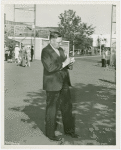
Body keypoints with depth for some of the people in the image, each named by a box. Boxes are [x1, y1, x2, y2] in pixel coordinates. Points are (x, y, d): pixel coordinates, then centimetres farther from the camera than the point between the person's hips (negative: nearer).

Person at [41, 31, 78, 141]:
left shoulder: (60, 50, 13)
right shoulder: (45, 51, -12)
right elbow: (50, 67, -23)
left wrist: (69, 63, -3)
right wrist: (64, 63, -21)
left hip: (63, 83, 8)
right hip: (53, 84, -8)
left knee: (67, 106, 14)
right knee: (52, 109, 4)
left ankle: (69, 129, 30)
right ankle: (50, 133, 19)